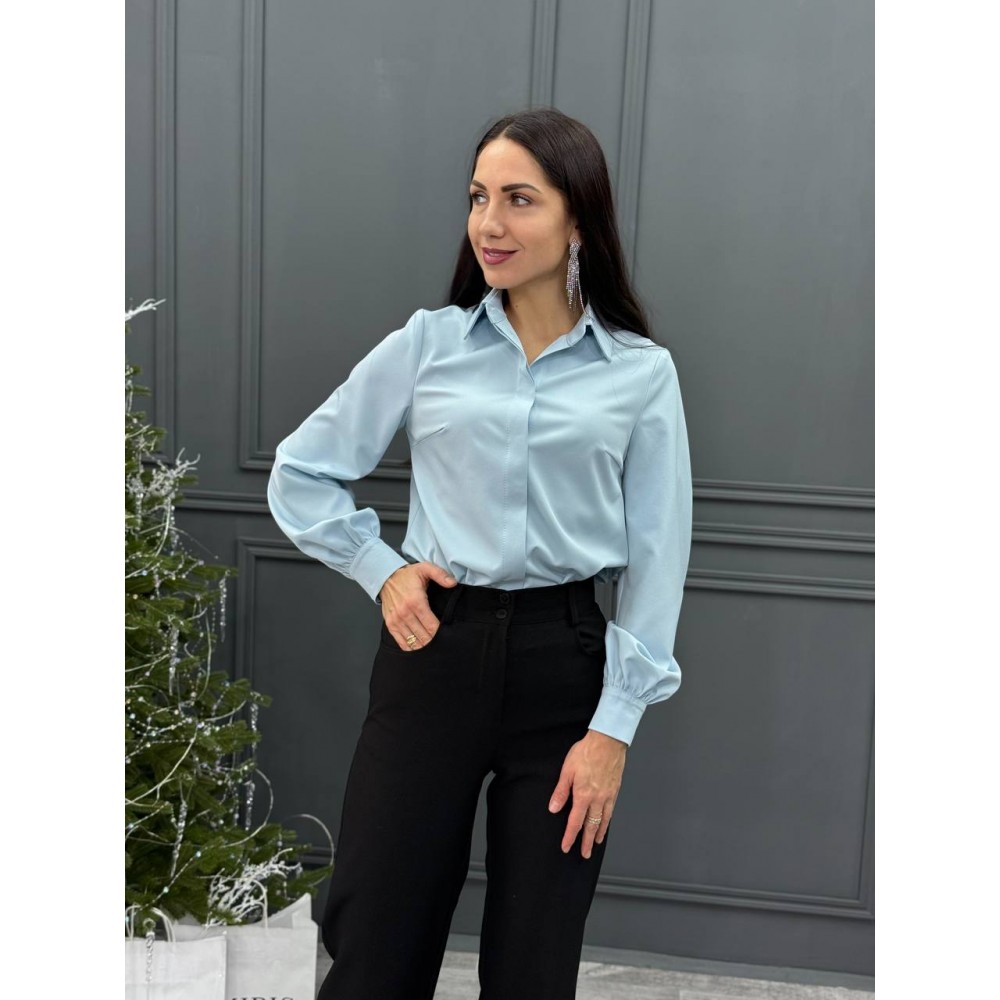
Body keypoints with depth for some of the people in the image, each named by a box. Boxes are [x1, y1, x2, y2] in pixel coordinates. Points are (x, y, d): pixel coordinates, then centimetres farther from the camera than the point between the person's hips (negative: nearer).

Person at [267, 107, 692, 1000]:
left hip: (563, 663, 0)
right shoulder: (427, 343, 3)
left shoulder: (642, 372, 1)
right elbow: (300, 473, 11)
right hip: (433, 650, 1)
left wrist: (614, 727, -5)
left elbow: (656, 560, 0)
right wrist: (380, 568, -1)